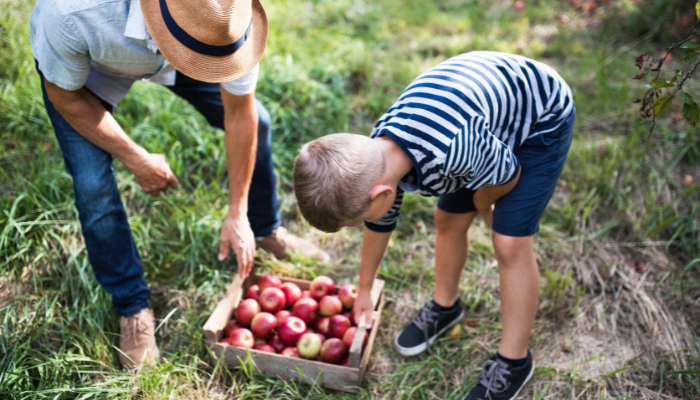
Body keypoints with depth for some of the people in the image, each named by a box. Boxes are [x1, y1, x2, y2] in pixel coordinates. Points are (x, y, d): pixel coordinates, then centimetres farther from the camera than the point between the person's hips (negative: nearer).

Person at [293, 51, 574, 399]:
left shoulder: (454, 152, -45)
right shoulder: (376, 156, -17)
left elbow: (510, 175, -23)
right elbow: (380, 225, 2)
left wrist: (483, 202, 1)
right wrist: (364, 291, 17)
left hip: (542, 117, -6)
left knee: (510, 243, -8)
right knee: (448, 220, 8)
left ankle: (513, 361, 10)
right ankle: (445, 306, 35)